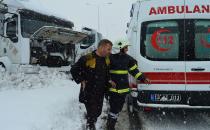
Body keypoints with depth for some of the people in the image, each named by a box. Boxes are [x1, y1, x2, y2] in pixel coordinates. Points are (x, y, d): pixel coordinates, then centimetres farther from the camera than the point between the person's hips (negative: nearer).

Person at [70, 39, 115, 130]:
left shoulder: (107, 60, 4)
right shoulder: (87, 58, -19)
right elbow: (73, 70, -11)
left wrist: (108, 81, 6)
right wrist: (82, 81, -12)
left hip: (100, 93, 7)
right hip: (89, 93, -7)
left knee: (98, 112, 17)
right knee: (92, 114, -4)